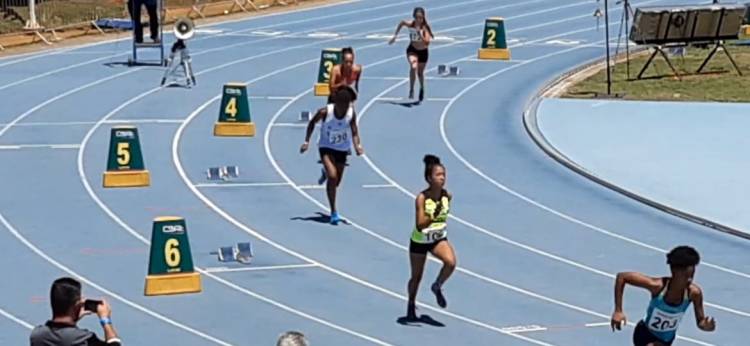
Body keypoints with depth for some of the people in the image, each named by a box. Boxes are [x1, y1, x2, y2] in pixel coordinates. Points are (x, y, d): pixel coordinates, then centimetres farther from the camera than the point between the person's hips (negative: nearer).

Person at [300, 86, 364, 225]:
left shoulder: (351, 114, -18)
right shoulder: (325, 112, -23)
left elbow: (354, 132, -17)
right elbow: (312, 123, -6)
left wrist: (357, 145, -36)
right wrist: (306, 141, -9)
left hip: (342, 149, 3)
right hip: (326, 147, -3)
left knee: (337, 181, 15)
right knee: (332, 177, -22)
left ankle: (326, 173, 55)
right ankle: (333, 212, -15)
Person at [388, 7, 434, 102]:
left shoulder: (425, 28, -24)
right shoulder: (410, 24, -20)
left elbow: (427, 43, -33)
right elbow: (401, 23, 4)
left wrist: (420, 34, -45)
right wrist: (395, 36, 7)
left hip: (423, 52, 1)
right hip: (412, 50, -1)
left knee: (420, 73, 19)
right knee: (413, 67, -31)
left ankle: (422, 88, 52)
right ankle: (411, 90, -20)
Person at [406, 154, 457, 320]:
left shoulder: (447, 196, -12)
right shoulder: (422, 198, -25)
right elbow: (420, 225, -31)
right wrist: (433, 216, -46)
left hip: (439, 238, 3)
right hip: (419, 241, -3)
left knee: (451, 262, -26)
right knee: (417, 277, 12)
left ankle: (437, 287, 3)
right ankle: (411, 307, 36)